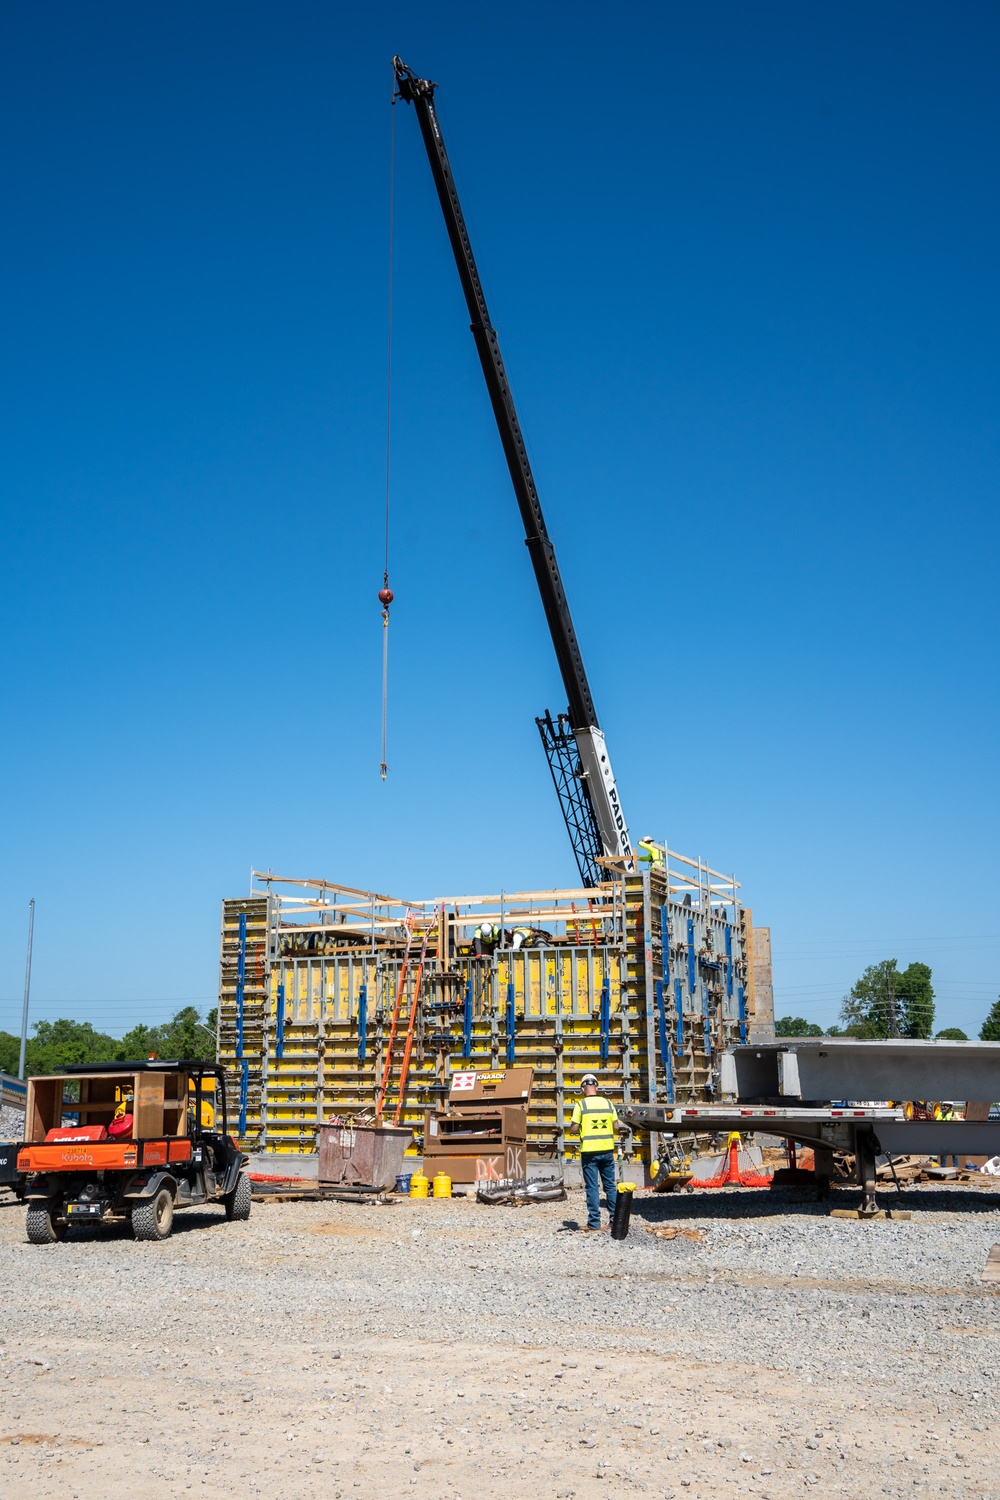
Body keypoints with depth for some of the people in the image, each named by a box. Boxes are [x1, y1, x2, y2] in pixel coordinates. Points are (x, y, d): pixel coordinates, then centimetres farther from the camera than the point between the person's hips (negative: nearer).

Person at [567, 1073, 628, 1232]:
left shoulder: (581, 1105, -6)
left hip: (589, 1151, -3)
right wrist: (623, 1131, 24)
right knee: (610, 1186, 14)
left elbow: (573, 1130, -10)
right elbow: (616, 1127, 3)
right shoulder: (608, 1103, 3)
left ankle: (594, 1224, 3)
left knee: (592, 1187, 2)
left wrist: (574, 1130, 12)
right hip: (607, 1150, 3)